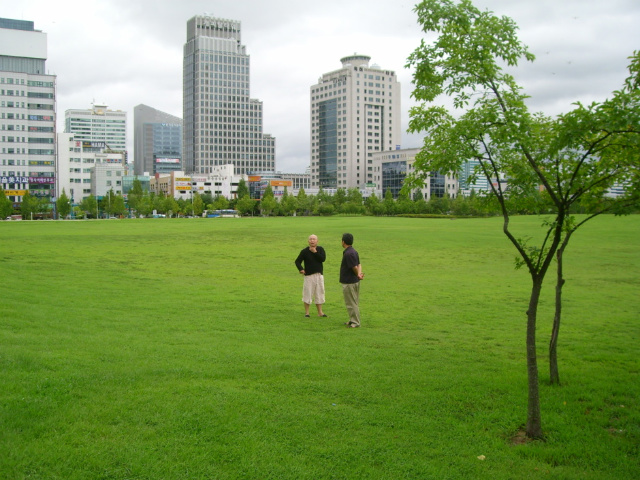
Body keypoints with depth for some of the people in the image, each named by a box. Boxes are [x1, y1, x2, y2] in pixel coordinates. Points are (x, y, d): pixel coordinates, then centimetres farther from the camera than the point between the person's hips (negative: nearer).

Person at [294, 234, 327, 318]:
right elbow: (297, 261, -3)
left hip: (319, 275, 3)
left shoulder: (320, 249, 5)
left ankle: (320, 312, 18)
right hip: (309, 275, -3)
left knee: (319, 293, 9)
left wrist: (315, 252, -15)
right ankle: (306, 312, 12)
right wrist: (301, 269, -19)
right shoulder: (304, 251, -3)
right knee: (307, 294, -1)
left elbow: (323, 259, -10)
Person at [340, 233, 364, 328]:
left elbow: (355, 267, -22)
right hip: (354, 281, 10)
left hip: (349, 282, -10)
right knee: (354, 303, 17)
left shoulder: (348, 253, -22)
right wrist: (359, 274, -13)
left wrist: (358, 275, -3)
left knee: (351, 303, -1)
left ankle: (355, 322, 4)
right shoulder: (353, 251, 10)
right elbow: (359, 265, 5)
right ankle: (353, 320, 26)